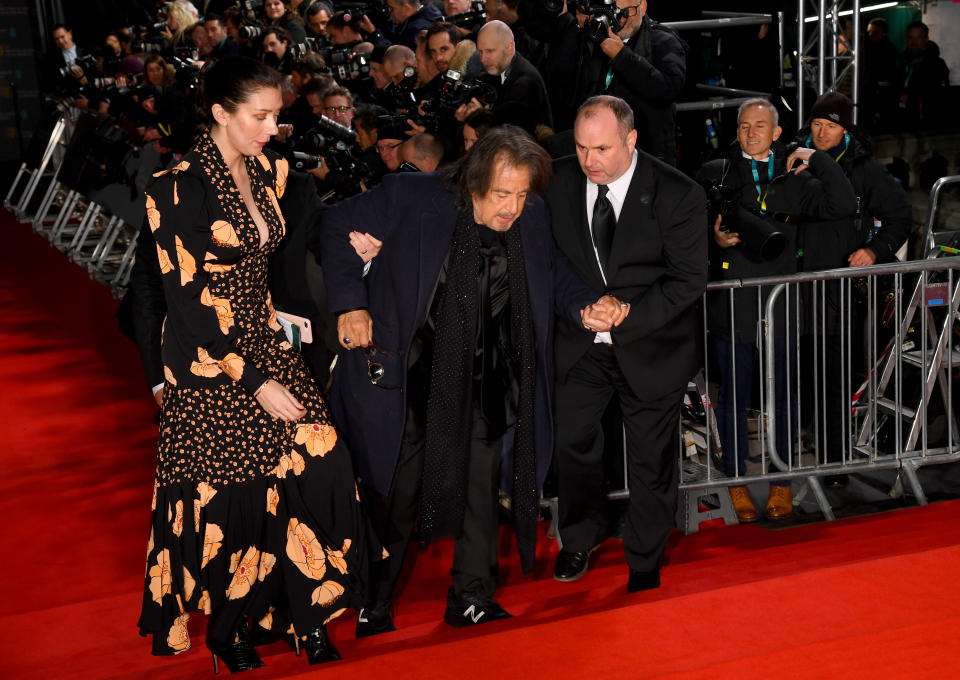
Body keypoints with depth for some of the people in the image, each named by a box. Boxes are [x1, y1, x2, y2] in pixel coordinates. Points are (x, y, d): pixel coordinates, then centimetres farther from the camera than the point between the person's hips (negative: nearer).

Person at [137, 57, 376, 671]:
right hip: (208, 360, -6)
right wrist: (256, 382, -19)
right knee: (228, 489, -1)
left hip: (263, 339, 6)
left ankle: (306, 612, 4)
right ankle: (226, 629, 20)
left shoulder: (268, 171, 5)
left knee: (317, 458, -8)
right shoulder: (181, 187, -16)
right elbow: (190, 300, -18)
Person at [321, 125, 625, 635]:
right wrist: (351, 303, -11)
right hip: (407, 379, -3)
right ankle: (375, 607, 23)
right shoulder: (412, 199, -13)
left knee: (480, 491, 7)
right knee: (394, 496, 7)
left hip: (485, 390, 3)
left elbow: (553, 276, 12)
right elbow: (340, 226, -2)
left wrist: (585, 309, -9)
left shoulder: (533, 219, -2)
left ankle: (472, 599, 24)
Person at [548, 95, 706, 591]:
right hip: (580, 340, 3)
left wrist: (625, 321, -22)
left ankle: (645, 567, 29)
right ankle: (582, 537, 36)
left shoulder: (677, 195, -16)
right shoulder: (558, 181, -7)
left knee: (651, 459, 9)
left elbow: (688, 280, -14)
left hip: (649, 343, -2)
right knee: (572, 440, 8)